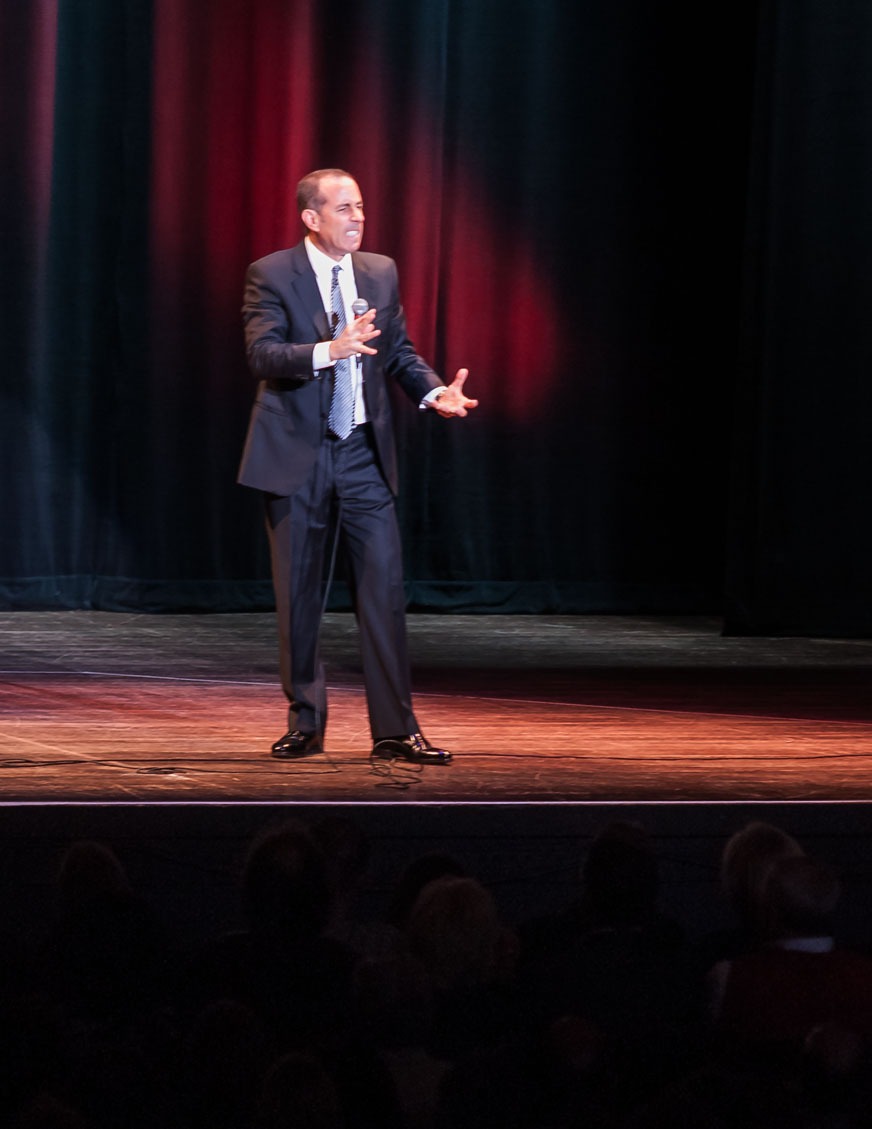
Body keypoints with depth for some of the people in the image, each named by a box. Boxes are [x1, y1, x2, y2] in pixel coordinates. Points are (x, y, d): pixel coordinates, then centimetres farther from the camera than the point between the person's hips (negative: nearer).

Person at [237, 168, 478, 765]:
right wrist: (328, 350, -34)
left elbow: (399, 351, 13)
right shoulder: (271, 275, -6)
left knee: (385, 590, -3)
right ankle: (305, 724, 18)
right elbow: (263, 353, -18)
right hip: (297, 454, -3)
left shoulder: (381, 272, 8)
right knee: (300, 598, 6)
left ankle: (396, 730, 0)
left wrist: (434, 391, -6)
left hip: (363, 453, 3)